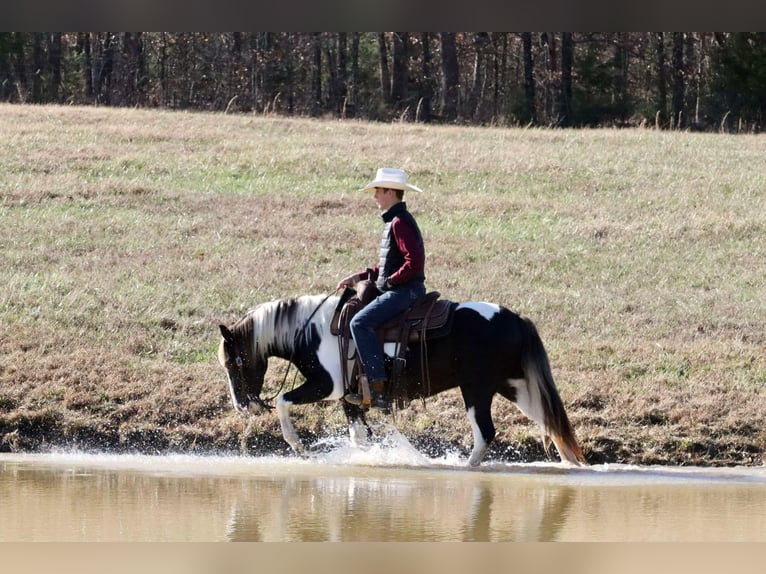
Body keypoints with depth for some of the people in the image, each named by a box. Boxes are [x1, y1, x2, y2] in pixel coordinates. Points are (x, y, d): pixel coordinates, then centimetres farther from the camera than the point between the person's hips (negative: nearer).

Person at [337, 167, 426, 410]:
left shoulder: (400, 222, -15)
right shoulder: (394, 221, 18)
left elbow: (414, 262, -24)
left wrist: (389, 281, -17)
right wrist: (360, 276, 17)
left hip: (406, 291, -11)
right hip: (397, 291, 11)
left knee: (361, 323, -24)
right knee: (360, 322, 20)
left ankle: (378, 388, -29)